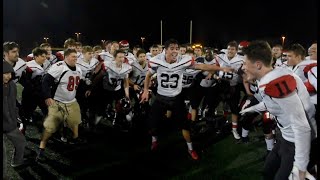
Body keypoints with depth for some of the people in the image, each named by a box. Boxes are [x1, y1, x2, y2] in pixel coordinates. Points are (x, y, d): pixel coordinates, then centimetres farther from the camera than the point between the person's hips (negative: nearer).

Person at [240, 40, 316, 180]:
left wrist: (300, 168, -23)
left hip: (298, 143, -9)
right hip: (287, 138, 9)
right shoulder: (272, 77, -1)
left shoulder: (277, 83, -30)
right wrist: (251, 109, 39)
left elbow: (301, 126, -29)